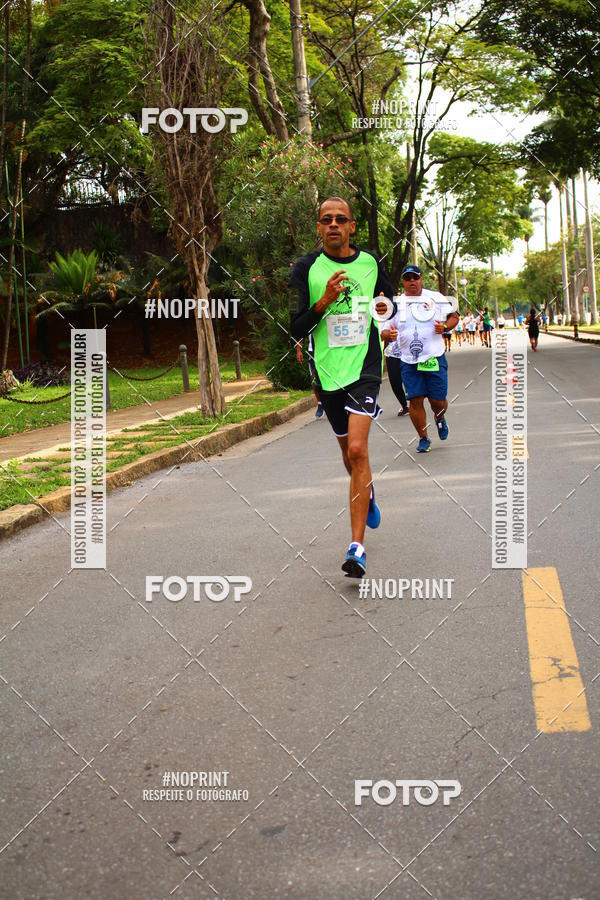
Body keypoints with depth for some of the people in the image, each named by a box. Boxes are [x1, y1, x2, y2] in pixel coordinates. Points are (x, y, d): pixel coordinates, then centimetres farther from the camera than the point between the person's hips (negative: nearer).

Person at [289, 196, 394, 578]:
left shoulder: (370, 262, 5)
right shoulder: (306, 268, -1)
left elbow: (390, 297, 23)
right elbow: (296, 329, -4)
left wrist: (389, 307, -1)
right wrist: (324, 302, -20)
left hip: (365, 365, -1)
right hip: (327, 371, 1)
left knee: (357, 449, -18)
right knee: (349, 451, 15)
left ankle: (357, 547, -17)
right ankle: (368, 494, 51)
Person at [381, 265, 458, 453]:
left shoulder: (435, 298, 5)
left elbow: (454, 316, 12)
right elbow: (384, 330, 11)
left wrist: (445, 327, -9)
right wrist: (388, 335, -14)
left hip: (435, 358, -1)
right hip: (409, 362, 1)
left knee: (438, 401, 0)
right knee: (415, 400, -5)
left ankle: (440, 418, 36)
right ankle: (423, 438, 12)